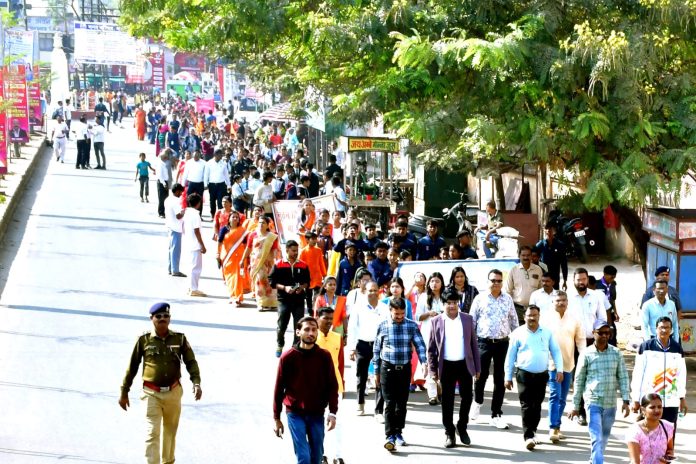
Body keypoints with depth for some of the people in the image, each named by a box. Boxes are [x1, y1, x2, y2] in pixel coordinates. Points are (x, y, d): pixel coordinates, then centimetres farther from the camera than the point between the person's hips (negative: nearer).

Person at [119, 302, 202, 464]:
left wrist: (196, 383, -17)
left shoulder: (179, 339, -1)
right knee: (153, 432, -12)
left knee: (170, 431, 18)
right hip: (152, 394, -3)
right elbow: (132, 367, 2)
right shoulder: (144, 340, -5)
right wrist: (124, 392, 4)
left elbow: (191, 362, 0)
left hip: (173, 392, 3)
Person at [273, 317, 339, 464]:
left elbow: (332, 386, 2)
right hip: (295, 415, -2)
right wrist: (276, 418, 1)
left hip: (317, 415, 2)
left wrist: (333, 412, -9)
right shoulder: (288, 357, -5)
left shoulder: (324, 357, -1)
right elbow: (279, 389, 0)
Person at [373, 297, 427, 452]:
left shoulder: (411, 326, 1)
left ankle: (398, 432, 22)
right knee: (389, 403, -7)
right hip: (388, 368, -2)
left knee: (402, 403, 9)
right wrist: (376, 372, 7)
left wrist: (424, 362, -19)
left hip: (405, 368, 2)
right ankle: (390, 436, -11)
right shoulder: (383, 326, -1)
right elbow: (377, 350, 5)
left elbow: (420, 345, -2)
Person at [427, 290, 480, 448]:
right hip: (447, 366, -1)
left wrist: (477, 367, 5)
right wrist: (432, 370, -2)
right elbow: (431, 348, 3)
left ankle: (462, 427, 25)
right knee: (447, 401, 4)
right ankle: (449, 433, 14)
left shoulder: (467, 319, 4)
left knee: (467, 397, 3)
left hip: (465, 364, 1)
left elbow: (474, 344, 7)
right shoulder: (437, 321, 0)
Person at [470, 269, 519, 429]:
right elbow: (472, 320, 2)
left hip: (502, 343, 2)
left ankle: (496, 414, 9)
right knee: (481, 374, 1)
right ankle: (477, 401, 32)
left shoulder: (507, 299, 7)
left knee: (500, 379, 3)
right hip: (484, 342, -2)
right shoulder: (480, 298, -1)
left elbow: (514, 321, 13)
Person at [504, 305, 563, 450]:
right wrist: (508, 377, 2)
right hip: (524, 374, -3)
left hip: (542, 375, 3)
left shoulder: (547, 333, 7)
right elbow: (510, 356, 4)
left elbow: (556, 351, 11)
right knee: (526, 406, -8)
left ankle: (532, 432, 23)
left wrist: (559, 369, -1)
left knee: (537, 406, 9)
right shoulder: (518, 333, 2)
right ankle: (528, 437, -11)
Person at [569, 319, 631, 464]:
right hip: (593, 402, -3)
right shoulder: (586, 354, -3)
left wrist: (625, 401, -3)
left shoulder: (616, 353, 3)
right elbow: (579, 381, 3)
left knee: (604, 438, 14)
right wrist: (575, 406, 4)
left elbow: (623, 378, 6)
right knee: (596, 438, -11)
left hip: (611, 403, 3)